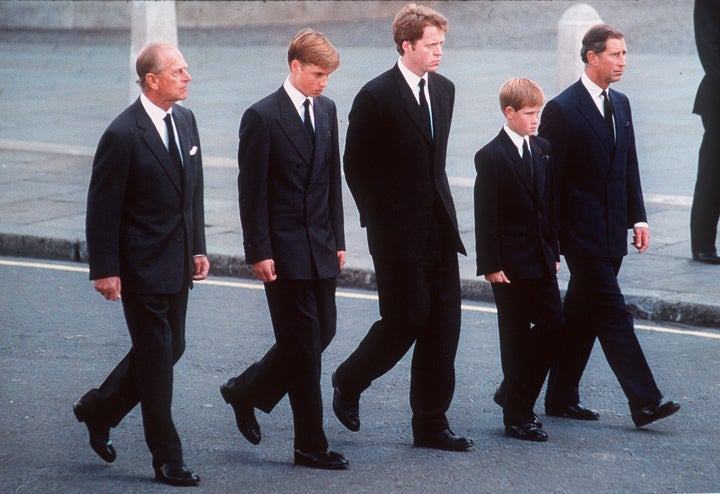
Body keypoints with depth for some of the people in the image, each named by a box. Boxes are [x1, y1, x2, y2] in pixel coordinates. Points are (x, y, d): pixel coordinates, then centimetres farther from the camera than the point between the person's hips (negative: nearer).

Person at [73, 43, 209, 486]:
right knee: (156, 358, -1)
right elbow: (103, 207, -14)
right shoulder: (123, 135, -17)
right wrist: (105, 270, -14)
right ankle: (167, 459, 9)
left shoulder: (185, 120, 7)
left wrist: (198, 247, 13)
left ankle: (99, 410, 34)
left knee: (171, 349, 15)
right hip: (143, 266, -8)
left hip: (177, 264, 8)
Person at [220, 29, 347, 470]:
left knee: (323, 332, 11)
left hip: (320, 247, 7)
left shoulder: (326, 110, 10)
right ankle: (311, 445, 4)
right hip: (284, 249, -7)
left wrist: (338, 239, 12)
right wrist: (259, 252, -14)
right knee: (303, 343, -3)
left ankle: (247, 391, 30)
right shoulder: (262, 117, -11)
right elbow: (252, 191, -11)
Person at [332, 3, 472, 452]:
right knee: (405, 321, -3)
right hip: (399, 233, -6)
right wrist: (379, 220, -3)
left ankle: (431, 424, 10)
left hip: (439, 228, 6)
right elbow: (355, 165, -6)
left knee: (443, 326, 4)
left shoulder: (444, 90, 10)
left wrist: (440, 206, 13)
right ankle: (349, 382, 23)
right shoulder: (376, 96, -11)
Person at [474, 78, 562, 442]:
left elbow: (550, 204, 14)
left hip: (541, 260, 6)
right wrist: (491, 265, -15)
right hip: (510, 262, -6)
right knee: (516, 337, 0)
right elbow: (485, 217, -12)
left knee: (552, 325, 5)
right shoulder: (491, 157, -11)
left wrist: (554, 251, 12)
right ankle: (517, 416, 8)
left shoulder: (543, 150, 9)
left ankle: (513, 393, 23)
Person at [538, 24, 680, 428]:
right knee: (613, 314, -9)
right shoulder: (562, 109, -11)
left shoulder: (620, 105, 12)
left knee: (583, 316, 12)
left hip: (611, 234, 8)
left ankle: (562, 397, 21)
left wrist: (638, 218, 9)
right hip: (582, 234, -7)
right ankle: (644, 402, -11)